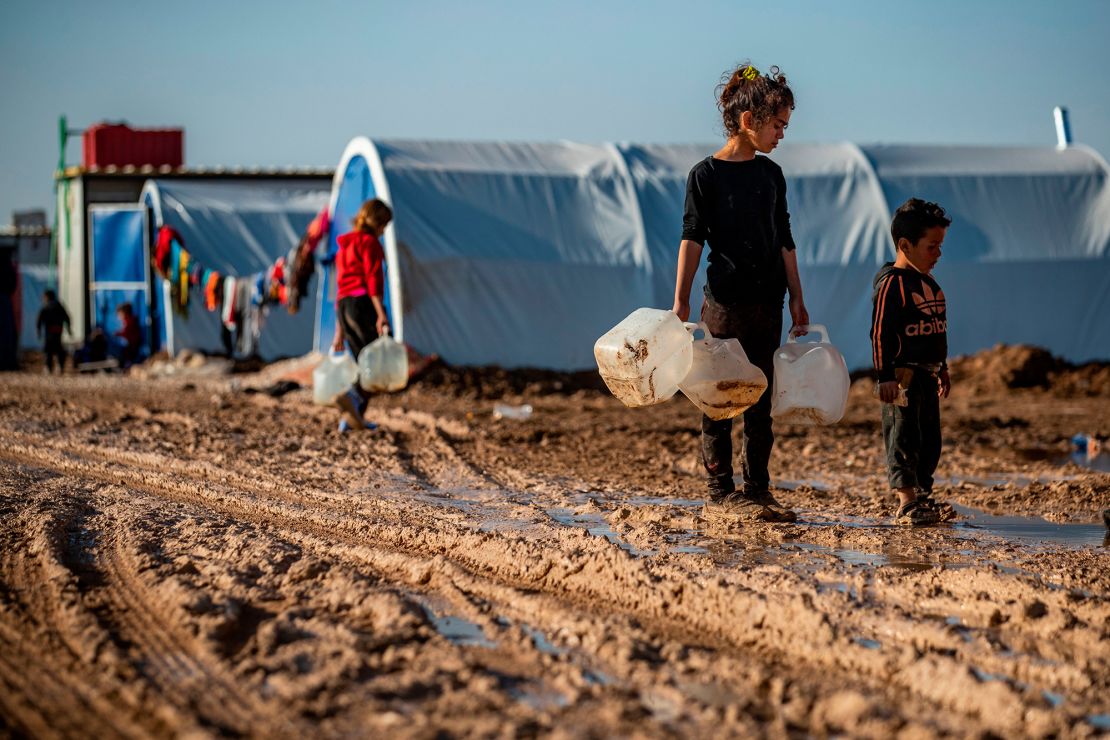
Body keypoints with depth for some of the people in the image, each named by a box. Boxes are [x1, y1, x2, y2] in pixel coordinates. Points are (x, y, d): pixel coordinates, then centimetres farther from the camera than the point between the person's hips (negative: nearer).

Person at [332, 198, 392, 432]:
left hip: (344, 307, 9)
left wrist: (340, 332, 26)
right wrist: (381, 314, -22)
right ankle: (352, 396, -37)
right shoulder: (369, 242, -2)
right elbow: (373, 280, -14)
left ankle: (353, 418, 2)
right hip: (364, 304, -9)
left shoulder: (344, 245, 25)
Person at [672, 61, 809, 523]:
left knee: (761, 399, 7)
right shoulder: (706, 174, -6)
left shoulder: (771, 174, 10)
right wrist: (680, 300, -14)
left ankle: (757, 491, 12)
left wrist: (796, 299, 13)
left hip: (767, 303, 5)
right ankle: (721, 489, 7)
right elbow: (692, 239, -8)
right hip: (724, 300, -5)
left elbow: (783, 242, 14)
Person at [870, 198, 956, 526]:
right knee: (903, 438, -6)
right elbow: (880, 334, -16)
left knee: (929, 438, 12)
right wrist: (885, 377, -20)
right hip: (903, 375, -9)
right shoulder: (892, 283, -13)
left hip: (927, 375, 9)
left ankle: (923, 496, 20)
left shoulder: (929, 282, 14)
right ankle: (906, 503, -5)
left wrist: (942, 368, 24)